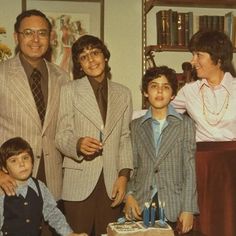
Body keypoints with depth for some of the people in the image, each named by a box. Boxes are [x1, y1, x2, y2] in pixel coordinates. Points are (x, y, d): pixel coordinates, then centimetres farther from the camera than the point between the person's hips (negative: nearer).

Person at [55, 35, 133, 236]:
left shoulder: (123, 93, 13)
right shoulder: (69, 91, 4)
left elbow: (125, 138, 10)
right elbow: (61, 136, 1)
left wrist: (124, 175, 0)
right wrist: (78, 144, -20)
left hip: (112, 184, 2)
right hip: (79, 183, -2)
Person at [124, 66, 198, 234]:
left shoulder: (185, 124, 5)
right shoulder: (135, 126, 11)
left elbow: (190, 170, 0)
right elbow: (132, 166, 9)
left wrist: (188, 209, -7)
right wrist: (129, 195, -7)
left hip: (173, 208, -1)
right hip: (141, 206, 2)